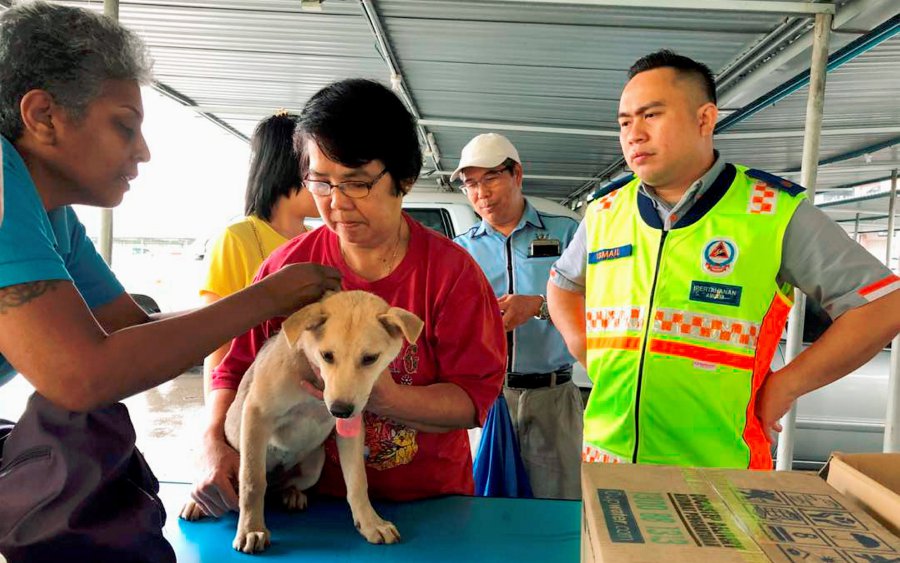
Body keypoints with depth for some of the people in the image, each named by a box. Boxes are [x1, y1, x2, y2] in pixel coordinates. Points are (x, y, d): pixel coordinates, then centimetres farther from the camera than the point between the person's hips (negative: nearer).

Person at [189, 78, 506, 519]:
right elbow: (235, 371, 5)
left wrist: (385, 399, -27)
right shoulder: (287, 268, -1)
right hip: (315, 498, 2)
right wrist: (216, 447, -12)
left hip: (428, 499, -1)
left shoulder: (451, 271, -7)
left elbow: (475, 397, -12)